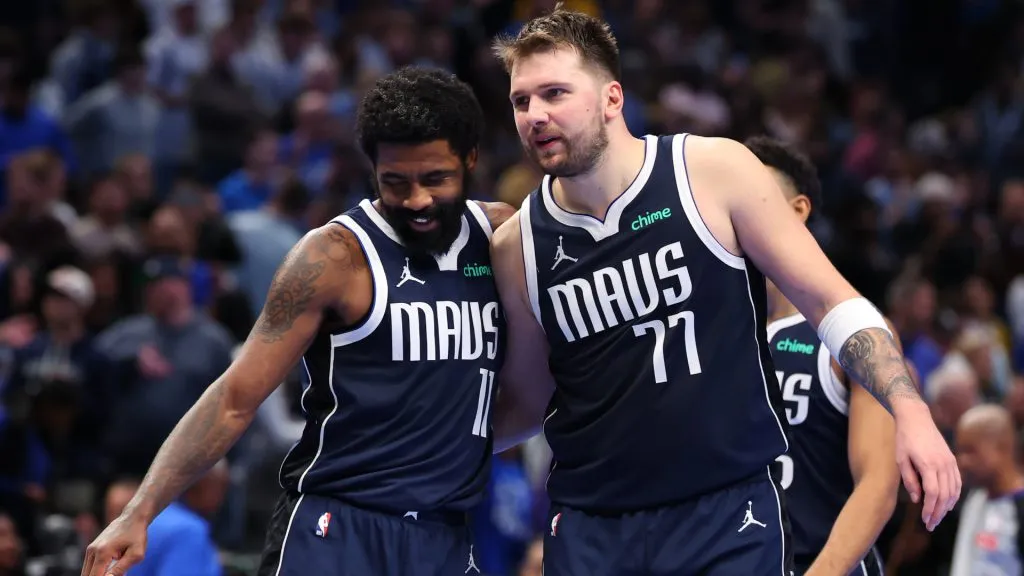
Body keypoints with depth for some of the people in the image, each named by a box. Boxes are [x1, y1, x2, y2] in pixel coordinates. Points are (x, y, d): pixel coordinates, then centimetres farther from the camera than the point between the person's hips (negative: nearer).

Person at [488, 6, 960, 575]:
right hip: (591, 525, 3)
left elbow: (830, 301, -3)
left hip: (729, 511, -2)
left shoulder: (715, 172, -6)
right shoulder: (517, 246, 3)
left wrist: (910, 411, -14)